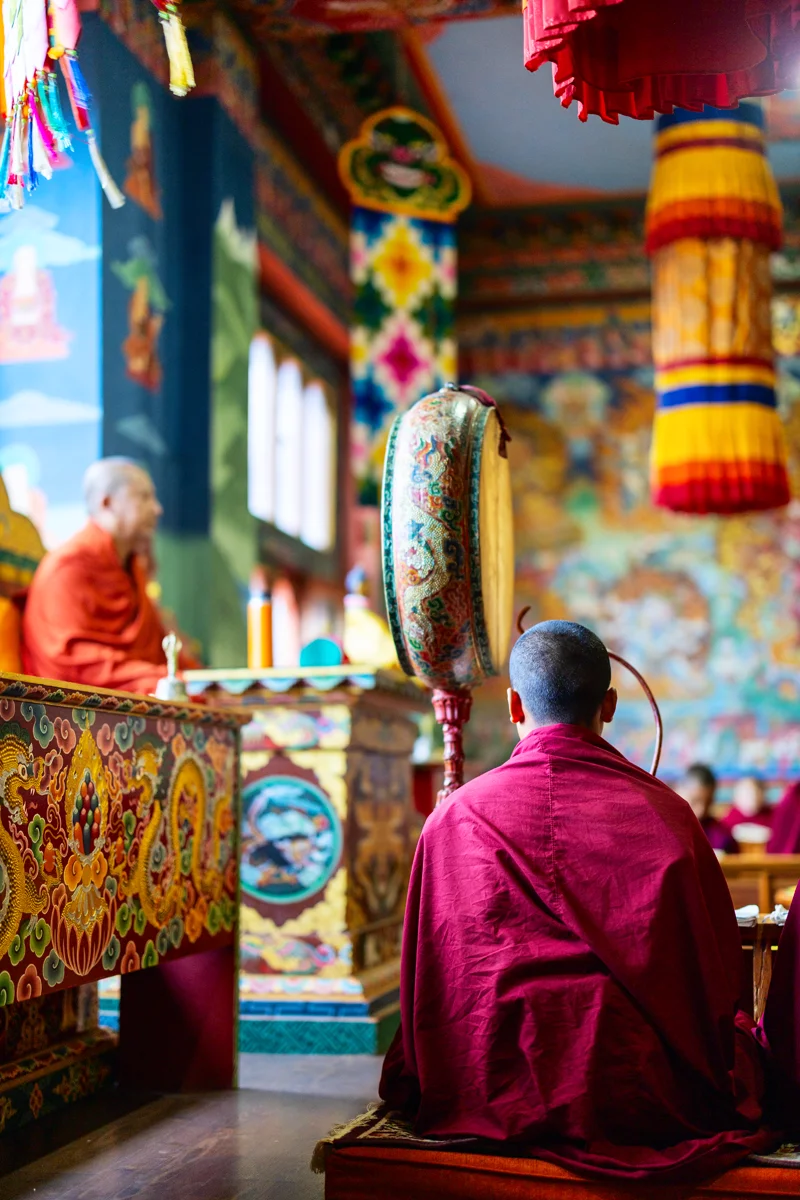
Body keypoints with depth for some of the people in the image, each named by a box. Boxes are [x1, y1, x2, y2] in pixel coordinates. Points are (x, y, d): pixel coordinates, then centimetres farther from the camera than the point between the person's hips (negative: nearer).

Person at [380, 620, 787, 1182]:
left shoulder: (455, 817, -5)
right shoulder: (666, 814, -6)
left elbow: (425, 980, 2)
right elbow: (720, 973, 2)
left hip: (487, 1095, 2)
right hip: (641, 1098, -2)